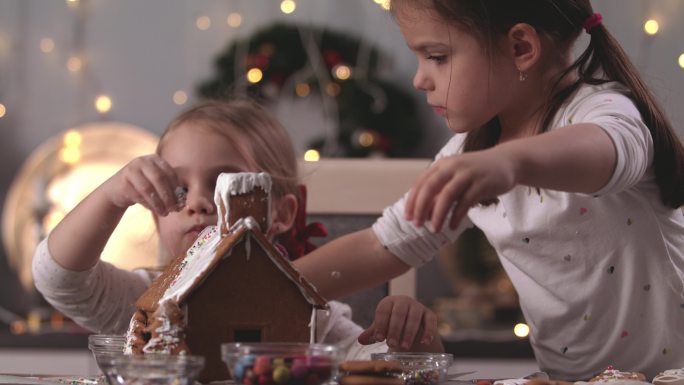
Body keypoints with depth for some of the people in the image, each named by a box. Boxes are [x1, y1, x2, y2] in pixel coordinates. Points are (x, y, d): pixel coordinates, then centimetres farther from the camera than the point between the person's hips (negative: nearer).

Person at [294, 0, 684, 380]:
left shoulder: (602, 109, -19)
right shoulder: (470, 157, 4)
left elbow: (607, 148, -45)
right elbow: (382, 247, 11)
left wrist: (512, 161, -65)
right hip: (565, 376, 7)